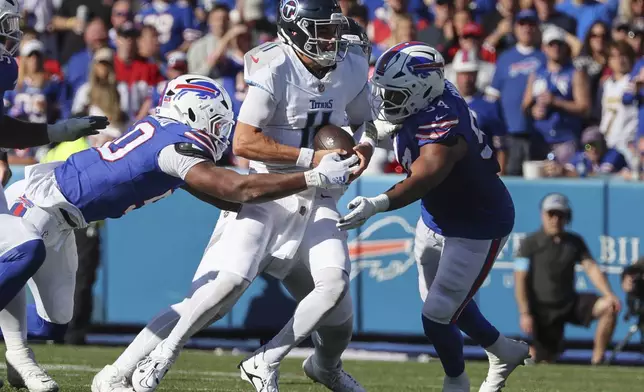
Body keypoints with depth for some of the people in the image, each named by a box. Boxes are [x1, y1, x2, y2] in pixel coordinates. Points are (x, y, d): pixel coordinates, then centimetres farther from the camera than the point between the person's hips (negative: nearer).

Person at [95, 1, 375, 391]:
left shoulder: (352, 71, 2)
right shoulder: (274, 70, -16)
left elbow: (365, 124, 22)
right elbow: (243, 142, -20)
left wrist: (365, 148, -2)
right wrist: (311, 158, -21)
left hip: (317, 200, 5)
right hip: (264, 194, -5)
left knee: (335, 285, -20)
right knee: (231, 280, -24)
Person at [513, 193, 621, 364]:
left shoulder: (575, 242, 6)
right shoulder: (530, 244, -6)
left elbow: (591, 268, -3)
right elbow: (520, 279, -9)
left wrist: (609, 295, -19)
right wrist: (525, 313, -18)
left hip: (570, 304, 4)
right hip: (542, 310, -4)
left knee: (609, 307, -17)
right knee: (545, 361, -6)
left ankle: (597, 361, -13)